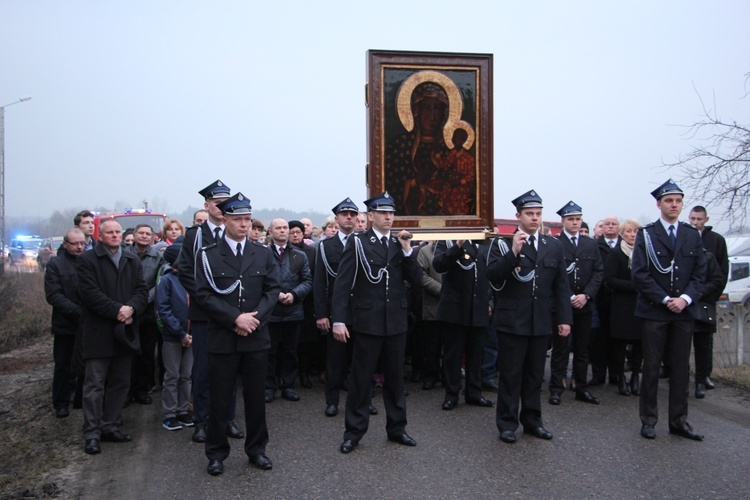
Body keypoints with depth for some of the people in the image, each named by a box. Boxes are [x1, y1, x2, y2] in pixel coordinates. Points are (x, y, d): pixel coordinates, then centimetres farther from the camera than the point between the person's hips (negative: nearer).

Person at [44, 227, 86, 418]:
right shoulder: (55, 264, -3)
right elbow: (53, 295, -11)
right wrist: (77, 311, -20)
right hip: (65, 324, -1)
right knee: (63, 365, 8)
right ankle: (61, 404, 19)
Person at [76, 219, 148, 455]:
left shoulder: (132, 260, 14)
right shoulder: (87, 259, -1)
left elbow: (143, 290, 5)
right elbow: (90, 293, -12)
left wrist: (131, 308, -14)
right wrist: (117, 310, -17)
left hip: (125, 331, 5)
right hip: (98, 331, -5)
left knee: (120, 383, 10)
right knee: (95, 385, -3)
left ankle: (110, 427, 21)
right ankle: (92, 434, 3)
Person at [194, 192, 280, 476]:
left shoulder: (263, 254, 7)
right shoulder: (208, 255, -1)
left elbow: (273, 289, 3)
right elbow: (203, 294, -8)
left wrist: (255, 317, -12)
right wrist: (235, 318, -15)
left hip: (257, 337, 2)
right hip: (222, 338, -2)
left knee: (255, 397, 11)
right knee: (220, 399, 6)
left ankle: (256, 449, 25)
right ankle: (216, 453, 22)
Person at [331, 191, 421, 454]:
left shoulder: (400, 243, 8)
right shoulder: (357, 242, -5)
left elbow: (417, 280, 3)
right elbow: (342, 284, -9)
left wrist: (407, 250, -9)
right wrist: (339, 320, -15)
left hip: (396, 321, 4)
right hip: (367, 321, -4)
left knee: (395, 377, 14)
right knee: (361, 379, 4)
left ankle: (396, 428, 27)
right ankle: (353, 432, 16)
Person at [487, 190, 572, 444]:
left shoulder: (554, 246, 8)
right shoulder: (503, 243, -3)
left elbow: (561, 285, 9)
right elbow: (493, 277, -15)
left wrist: (564, 318, 5)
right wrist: (513, 252, -24)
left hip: (541, 322, 4)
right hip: (512, 320, -4)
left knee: (535, 374, 13)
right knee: (510, 374, 4)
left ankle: (532, 420, 26)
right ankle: (507, 423, 14)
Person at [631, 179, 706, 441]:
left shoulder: (693, 235, 9)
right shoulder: (646, 234, -2)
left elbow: (700, 272, 6)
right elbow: (640, 274, -7)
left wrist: (686, 298, -10)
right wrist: (665, 300, -13)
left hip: (684, 310, 4)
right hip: (655, 311, -3)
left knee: (681, 367, 8)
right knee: (651, 367, 3)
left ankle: (678, 420, 17)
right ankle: (648, 419, 13)